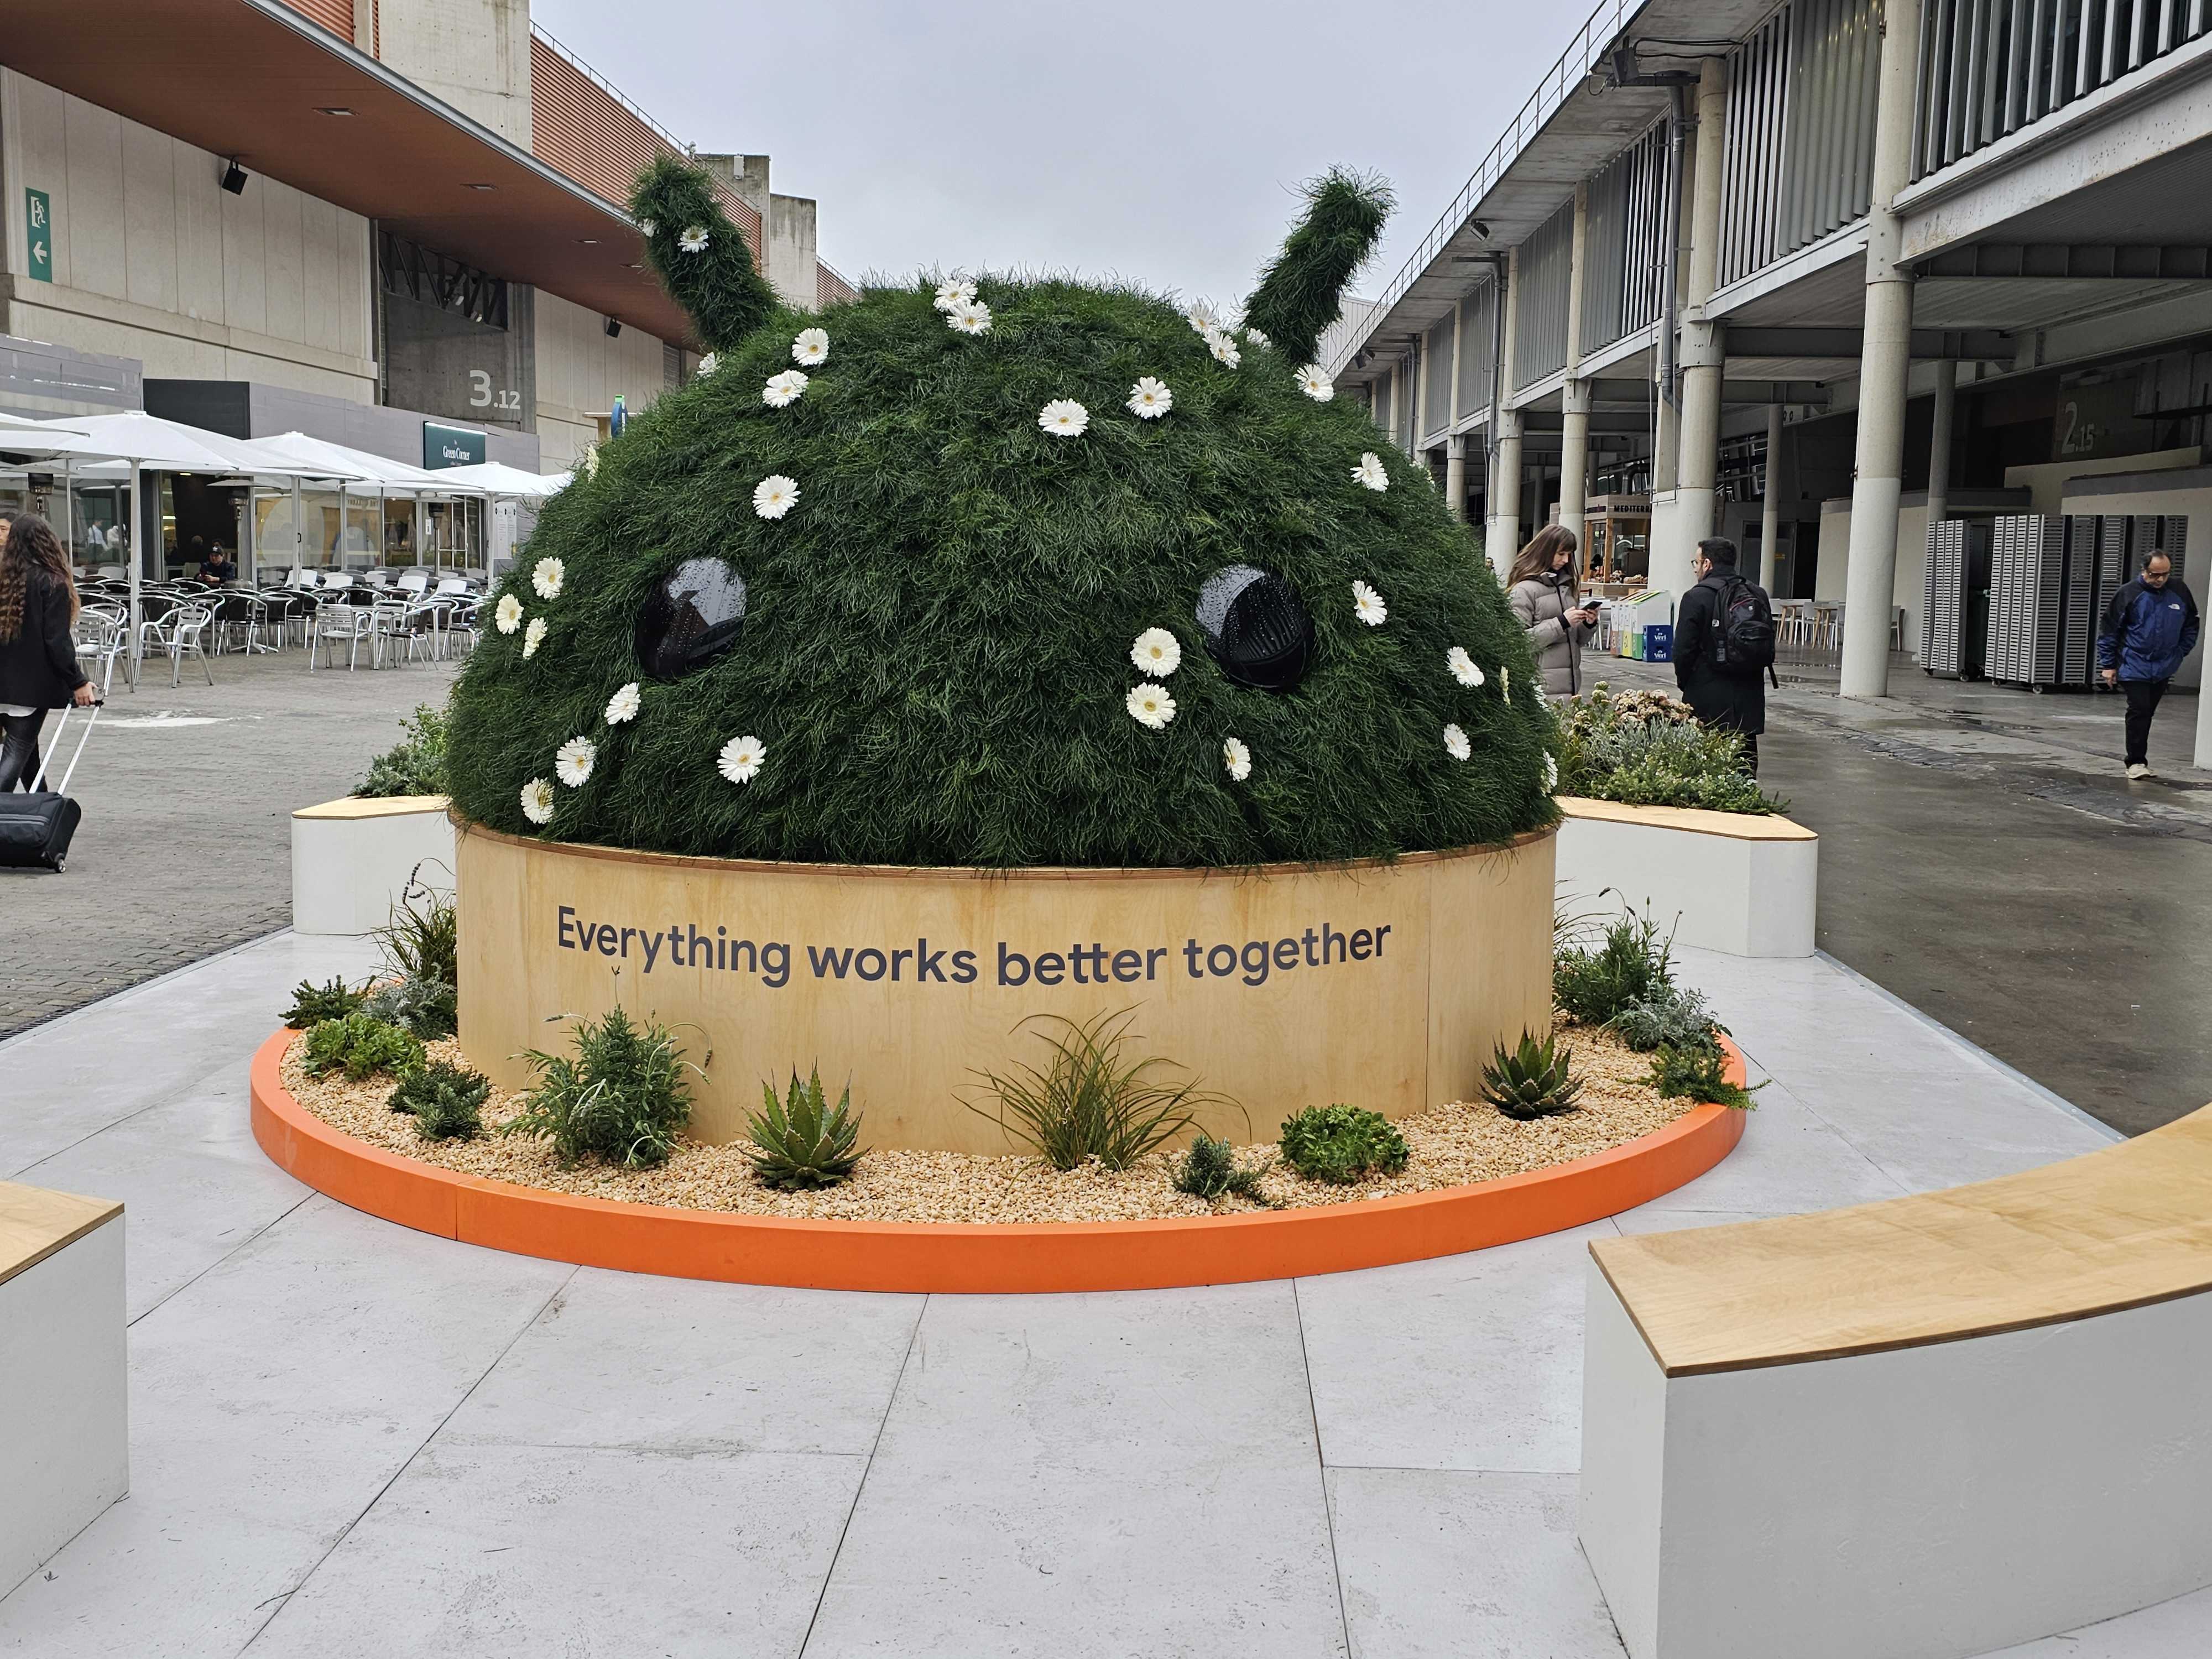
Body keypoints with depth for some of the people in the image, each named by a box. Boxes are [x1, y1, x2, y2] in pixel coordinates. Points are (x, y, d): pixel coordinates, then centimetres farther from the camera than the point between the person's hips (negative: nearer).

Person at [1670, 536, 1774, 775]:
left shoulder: (1697, 598, -9)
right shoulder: (1758, 596, 9)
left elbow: (1683, 650, -11)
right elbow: (1769, 647, 13)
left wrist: (1685, 682, 5)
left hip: (1708, 702, -5)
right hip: (1749, 699, 5)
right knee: (1745, 763, 10)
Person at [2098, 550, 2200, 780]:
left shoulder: (2180, 593, 2)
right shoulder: (2129, 594, -9)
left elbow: (2191, 626, 17)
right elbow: (2108, 631, -4)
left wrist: (2179, 654, 9)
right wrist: (2108, 665, -5)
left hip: (2164, 668, 4)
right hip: (2134, 666, -4)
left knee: (2147, 713, 11)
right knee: (2139, 711, -11)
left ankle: (2137, 759, 19)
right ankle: (2136, 762, -6)